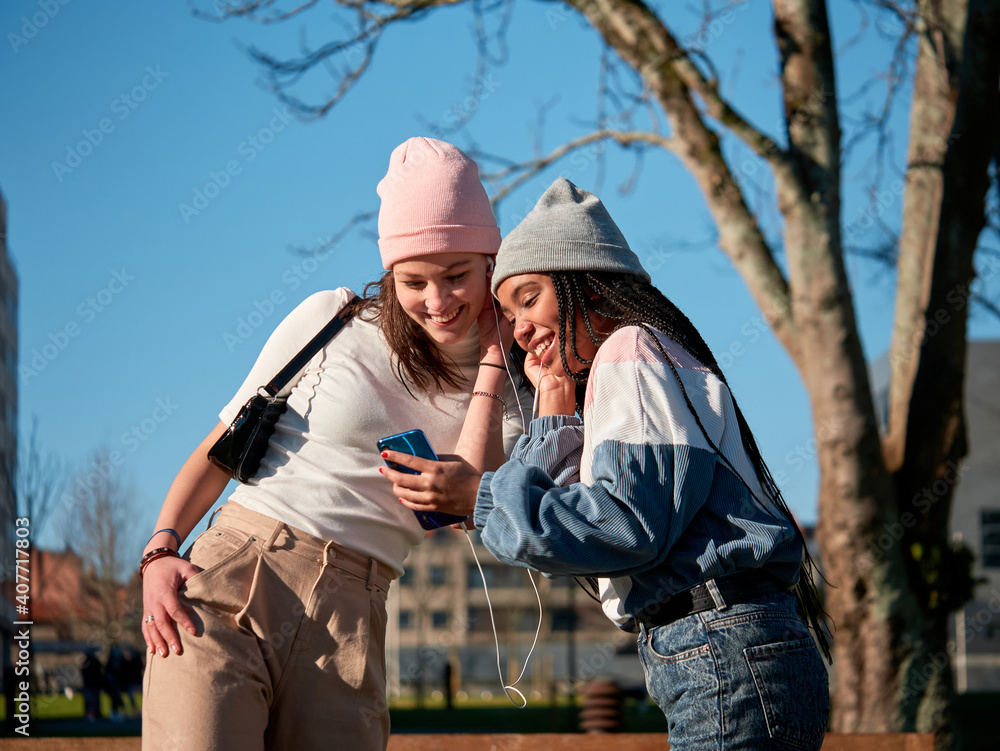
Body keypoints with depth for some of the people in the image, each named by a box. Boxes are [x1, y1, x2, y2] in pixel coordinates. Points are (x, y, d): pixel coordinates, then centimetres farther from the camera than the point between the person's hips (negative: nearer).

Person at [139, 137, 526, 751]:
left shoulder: (503, 391, 12)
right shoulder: (333, 321, 7)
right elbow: (222, 446, 9)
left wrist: (493, 359, -2)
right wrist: (161, 551, -5)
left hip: (347, 630, 2)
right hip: (230, 583, -2)